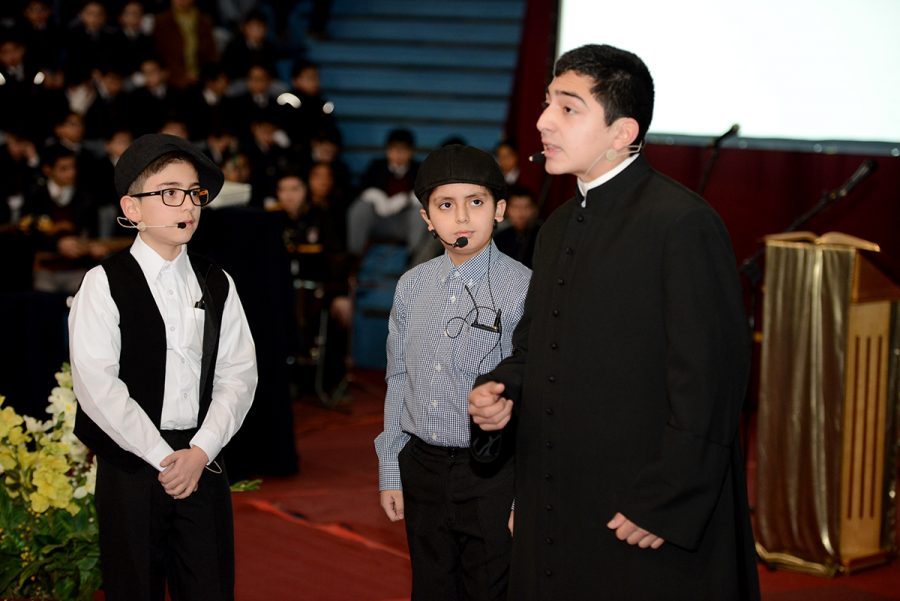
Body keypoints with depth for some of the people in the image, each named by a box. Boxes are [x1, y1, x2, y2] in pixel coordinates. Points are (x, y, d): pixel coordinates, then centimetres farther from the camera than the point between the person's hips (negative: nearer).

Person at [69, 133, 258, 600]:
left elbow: (238, 373, 2)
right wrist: (164, 457, -14)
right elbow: (96, 385, -13)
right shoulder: (105, 284, -5)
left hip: (204, 463, 3)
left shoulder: (217, 285, 8)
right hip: (130, 465, -3)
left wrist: (200, 452, -11)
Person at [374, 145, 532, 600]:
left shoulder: (523, 289, -12)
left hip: (491, 474, -5)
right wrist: (389, 472, 11)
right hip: (421, 467, 5)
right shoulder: (412, 286, 4)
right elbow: (399, 380, 11)